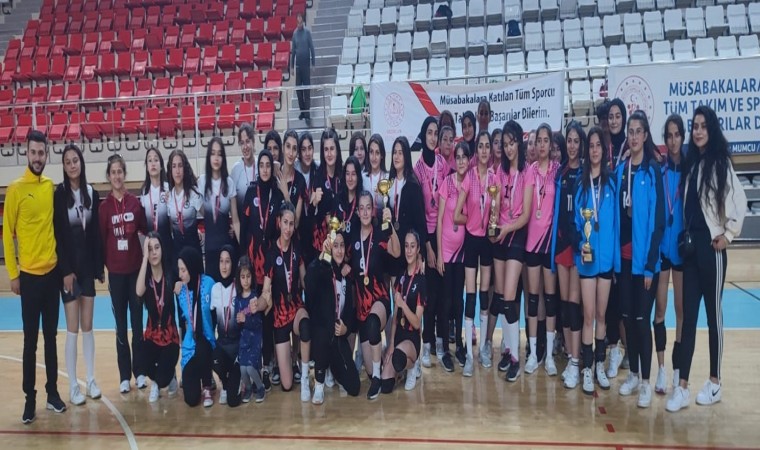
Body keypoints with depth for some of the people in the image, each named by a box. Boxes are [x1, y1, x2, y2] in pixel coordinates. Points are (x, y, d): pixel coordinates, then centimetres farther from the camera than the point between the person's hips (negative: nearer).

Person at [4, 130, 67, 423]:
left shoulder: (52, 187, 6)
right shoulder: (15, 189, -6)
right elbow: (7, 233, -4)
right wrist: (13, 274, -7)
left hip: (53, 272, 4)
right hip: (29, 274, -3)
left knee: (51, 336, 12)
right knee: (30, 340, 4)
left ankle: (52, 392, 23)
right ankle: (29, 398, 15)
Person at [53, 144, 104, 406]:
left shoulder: (92, 194, 6)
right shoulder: (59, 195, -6)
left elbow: (96, 233, 7)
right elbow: (57, 235, -9)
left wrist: (100, 267, 5)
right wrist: (66, 270, -13)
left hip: (88, 266, 4)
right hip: (68, 268, -4)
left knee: (88, 327, 11)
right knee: (73, 329, 1)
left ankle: (91, 380, 21)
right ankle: (73, 387, 11)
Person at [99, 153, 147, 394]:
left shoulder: (135, 202, 1)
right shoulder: (104, 207, -1)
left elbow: (145, 229, 3)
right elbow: (101, 239, 0)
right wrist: (103, 266, -3)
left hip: (136, 268, 1)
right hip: (115, 271, 0)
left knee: (138, 322, 7)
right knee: (121, 324, 7)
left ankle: (140, 371, 18)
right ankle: (124, 375, 16)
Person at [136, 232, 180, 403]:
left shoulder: (170, 275, -7)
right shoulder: (146, 277, -7)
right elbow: (139, 292, -31)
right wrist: (145, 258, -30)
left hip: (170, 335, -1)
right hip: (152, 335, 1)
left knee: (162, 377, -18)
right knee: (148, 368, -26)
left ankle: (171, 377, 20)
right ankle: (156, 383, 11)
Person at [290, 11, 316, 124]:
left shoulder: (307, 32, -4)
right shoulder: (295, 33, 7)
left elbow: (312, 48, -4)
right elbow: (293, 50, 11)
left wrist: (313, 63, -8)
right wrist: (292, 65, 9)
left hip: (306, 64, -4)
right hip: (298, 64, 4)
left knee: (307, 89, -5)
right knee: (298, 88, 7)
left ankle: (307, 114, -5)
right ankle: (302, 111, 18)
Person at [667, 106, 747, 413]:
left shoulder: (721, 162, -6)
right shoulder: (690, 163, 11)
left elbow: (740, 202, -10)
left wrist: (728, 234, -8)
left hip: (711, 246, -5)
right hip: (689, 245, 5)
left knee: (713, 313, 4)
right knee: (688, 315, 4)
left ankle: (715, 382, 19)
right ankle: (682, 387, 7)